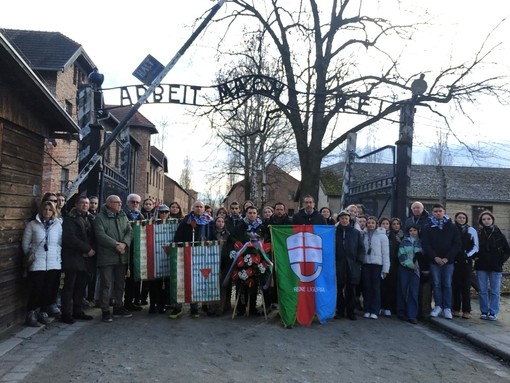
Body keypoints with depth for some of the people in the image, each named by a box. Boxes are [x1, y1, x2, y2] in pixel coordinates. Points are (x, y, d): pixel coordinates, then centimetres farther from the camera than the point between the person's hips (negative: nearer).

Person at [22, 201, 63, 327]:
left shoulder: (58, 225, 7)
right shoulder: (32, 224, 1)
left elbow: (60, 243, 8)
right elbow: (25, 243, 4)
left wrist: (58, 257, 0)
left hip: (54, 264, 3)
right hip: (37, 264, -2)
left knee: (51, 291, 5)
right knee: (37, 290, -1)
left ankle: (43, 312, 23)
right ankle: (31, 315, 16)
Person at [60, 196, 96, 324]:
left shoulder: (90, 219, 16)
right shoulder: (70, 219, -4)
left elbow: (94, 237, 13)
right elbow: (70, 238, -14)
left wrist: (93, 249, -7)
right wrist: (87, 249, -14)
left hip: (86, 258, 6)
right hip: (73, 259, -6)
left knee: (81, 286, 9)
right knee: (69, 287, -1)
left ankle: (77, 311, 19)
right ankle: (66, 314, 5)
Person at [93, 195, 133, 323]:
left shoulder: (123, 216, 13)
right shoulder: (100, 218, -4)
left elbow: (130, 231, 4)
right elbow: (101, 235, -15)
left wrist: (124, 243, -14)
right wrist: (116, 244, -20)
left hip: (122, 256, 6)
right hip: (106, 257, -6)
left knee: (120, 283, 14)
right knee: (106, 284, -2)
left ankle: (118, 307, 26)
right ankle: (105, 310, 8)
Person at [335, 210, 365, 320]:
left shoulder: (356, 233, 9)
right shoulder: (334, 232, 4)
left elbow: (361, 248, 8)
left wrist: (359, 261, -2)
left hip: (352, 265, 1)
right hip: (338, 265, -1)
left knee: (350, 290, 5)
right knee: (339, 289, 3)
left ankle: (350, 311, 15)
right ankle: (340, 311, 14)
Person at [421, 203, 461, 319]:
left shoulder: (452, 227, 4)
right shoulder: (428, 228, 3)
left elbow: (457, 244, -1)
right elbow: (425, 244, -2)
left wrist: (447, 258, -10)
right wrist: (435, 257, -13)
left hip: (448, 261, 0)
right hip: (434, 261, 0)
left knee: (447, 284, 3)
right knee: (436, 284, 5)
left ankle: (447, 308, 9)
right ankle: (438, 306, 14)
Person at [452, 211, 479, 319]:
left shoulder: (471, 230, 6)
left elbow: (475, 246, 6)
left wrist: (468, 254, -7)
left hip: (466, 261, 0)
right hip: (454, 261, 0)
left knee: (466, 286, -1)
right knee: (455, 285, 3)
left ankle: (466, 310, 4)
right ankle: (456, 309, 11)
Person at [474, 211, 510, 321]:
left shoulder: (499, 234, 0)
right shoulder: (477, 234, 3)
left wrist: (501, 261, -4)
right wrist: (475, 257, 0)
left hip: (495, 267, -1)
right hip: (481, 266, 1)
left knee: (495, 291, 1)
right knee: (483, 291, 5)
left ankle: (493, 312, 7)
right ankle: (484, 311, 13)